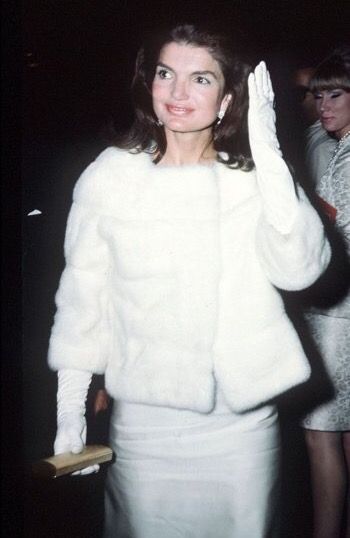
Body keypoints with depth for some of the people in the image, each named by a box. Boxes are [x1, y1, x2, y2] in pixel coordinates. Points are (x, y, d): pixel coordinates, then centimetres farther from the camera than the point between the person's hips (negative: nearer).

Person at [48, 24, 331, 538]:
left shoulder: (254, 177, -3)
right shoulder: (110, 176, -4)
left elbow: (299, 269, -18)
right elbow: (82, 294, 2)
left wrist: (267, 153, -23)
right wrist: (70, 409, 2)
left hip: (243, 416, 1)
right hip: (143, 419, 0)